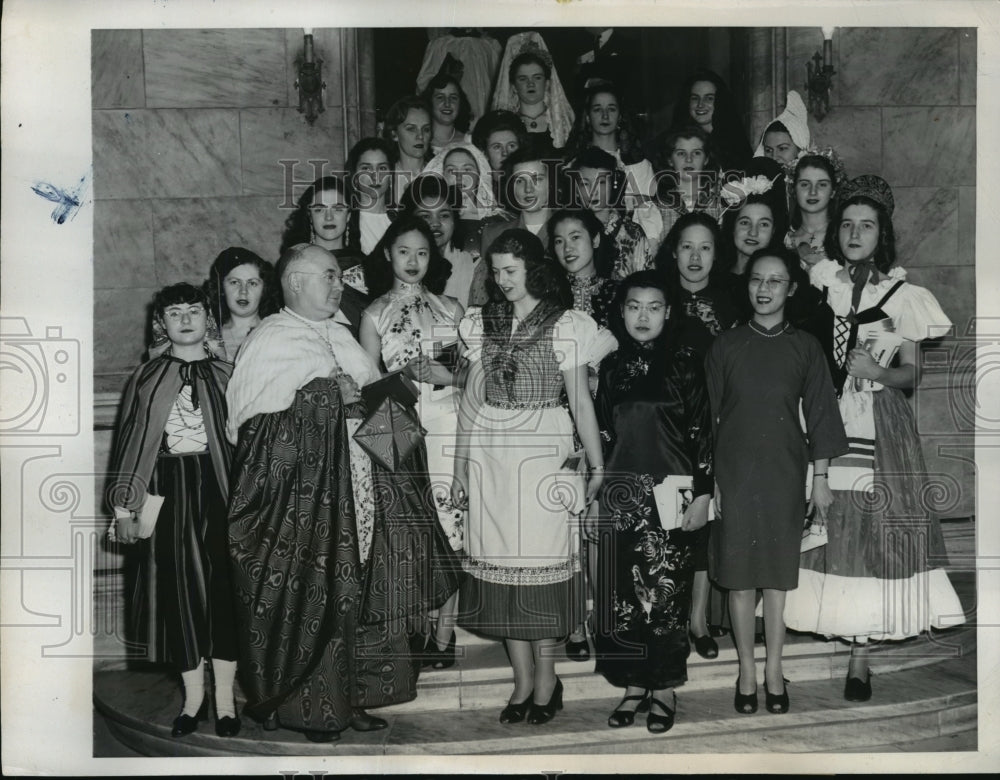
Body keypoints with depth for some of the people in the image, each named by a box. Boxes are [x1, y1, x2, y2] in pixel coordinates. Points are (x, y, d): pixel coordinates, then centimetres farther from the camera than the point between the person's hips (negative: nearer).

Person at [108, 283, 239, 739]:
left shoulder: (225, 375, 5)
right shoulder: (146, 378, 7)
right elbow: (129, 442, 6)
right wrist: (125, 505, 0)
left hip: (219, 488, -1)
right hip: (166, 492, 1)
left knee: (223, 586, 0)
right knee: (176, 588, 3)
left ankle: (225, 696, 12)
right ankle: (193, 695, 17)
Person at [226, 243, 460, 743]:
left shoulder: (341, 335, 19)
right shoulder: (270, 340, -2)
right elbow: (247, 416, -11)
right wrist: (319, 394, -16)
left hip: (360, 486, 7)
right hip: (304, 490, -6)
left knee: (359, 590, 7)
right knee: (307, 595, -4)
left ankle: (350, 697, 17)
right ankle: (301, 705, 10)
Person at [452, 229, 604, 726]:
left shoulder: (564, 326, 0)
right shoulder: (483, 323, 11)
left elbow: (580, 401, 0)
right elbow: (472, 397, 12)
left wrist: (597, 467, -4)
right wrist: (460, 466, 10)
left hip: (541, 451, -4)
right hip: (489, 453, 4)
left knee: (541, 558, -2)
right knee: (501, 558, 3)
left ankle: (545, 679, 11)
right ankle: (523, 681, 13)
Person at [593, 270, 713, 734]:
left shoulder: (686, 365, -1)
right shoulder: (612, 368, 8)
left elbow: (703, 434, -3)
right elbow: (601, 435, 11)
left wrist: (703, 495, -8)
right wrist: (592, 496, 9)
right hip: (620, 495, 3)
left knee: (666, 594, 1)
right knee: (622, 596, 4)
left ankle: (665, 689, 14)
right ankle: (634, 686, 17)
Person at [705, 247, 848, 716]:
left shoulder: (804, 347, 3)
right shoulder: (725, 346, 1)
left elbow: (818, 413, 5)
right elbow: (708, 417, 2)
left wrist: (821, 477, 2)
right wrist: (708, 479, -1)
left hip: (785, 474, 0)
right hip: (734, 475, 0)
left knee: (778, 574, 6)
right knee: (739, 575, 4)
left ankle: (774, 669, 18)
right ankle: (747, 670, 16)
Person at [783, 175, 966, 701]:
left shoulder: (900, 295, 4)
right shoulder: (817, 283, 9)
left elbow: (911, 374, 4)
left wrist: (877, 372, -14)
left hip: (877, 431, -1)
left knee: (870, 533, -4)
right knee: (821, 531, -1)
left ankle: (860, 658, 4)